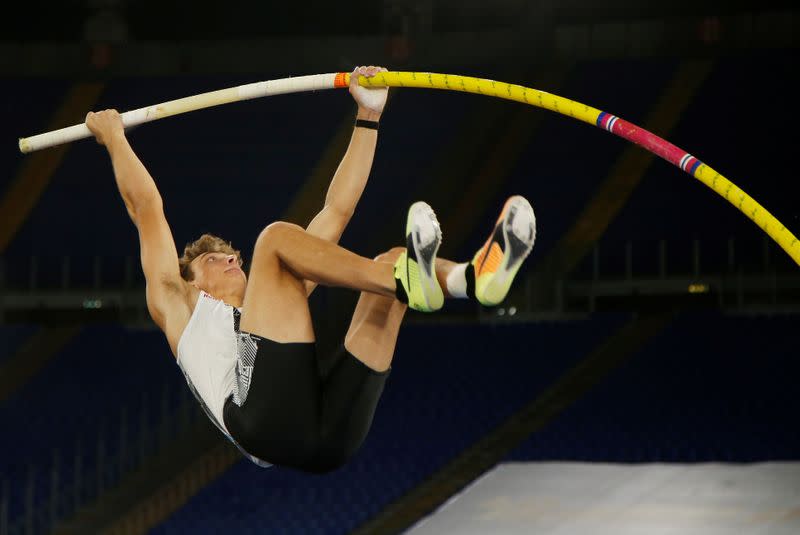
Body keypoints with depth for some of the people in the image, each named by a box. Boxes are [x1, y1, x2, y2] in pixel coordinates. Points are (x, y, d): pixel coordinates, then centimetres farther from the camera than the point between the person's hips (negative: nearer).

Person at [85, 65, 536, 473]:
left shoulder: (278, 303, 43)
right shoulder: (180, 306, 35)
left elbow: (336, 211, 42)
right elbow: (146, 207, 33)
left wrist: (368, 117, 41)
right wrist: (115, 138, 44)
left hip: (330, 433, 5)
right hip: (265, 420, -5)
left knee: (391, 263, 1)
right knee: (277, 236, -9)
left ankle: (473, 277, -35)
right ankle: (407, 282, -34)